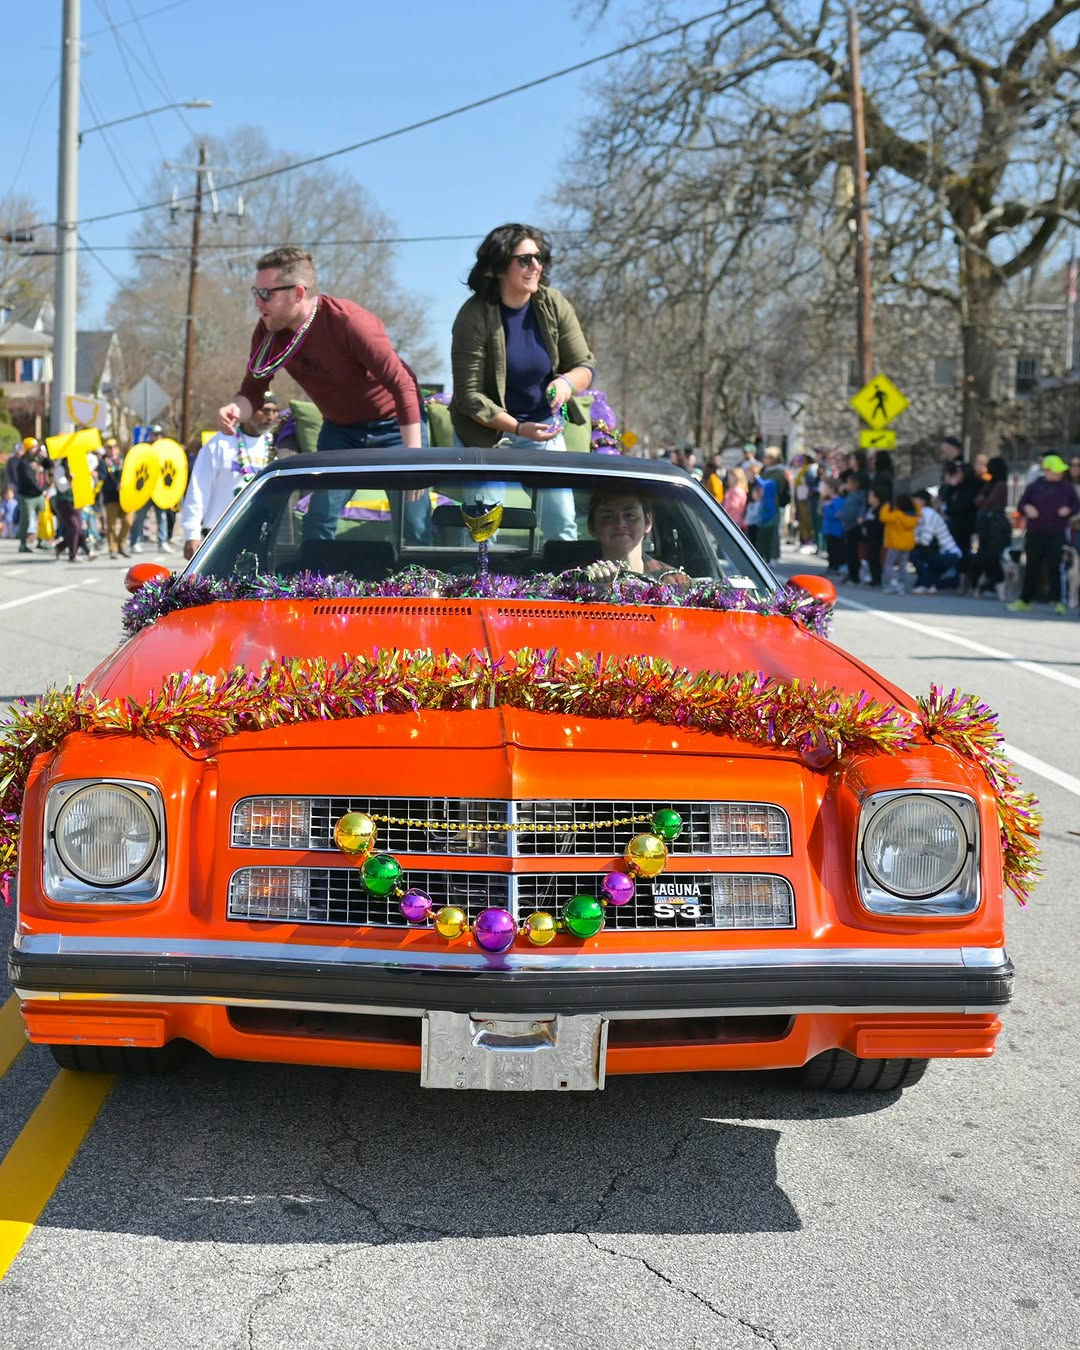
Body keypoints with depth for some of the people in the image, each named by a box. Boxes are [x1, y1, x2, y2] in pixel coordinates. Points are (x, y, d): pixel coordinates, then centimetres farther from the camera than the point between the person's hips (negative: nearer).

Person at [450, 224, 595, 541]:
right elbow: (469, 396, -19)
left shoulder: (553, 304, -7)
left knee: (563, 527, 5)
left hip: (544, 430, 4)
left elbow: (585, 365, -1)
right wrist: (519, 428, -29)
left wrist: (567, 382, -25)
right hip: (487, 433, -4)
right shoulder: (474, 316, -19)